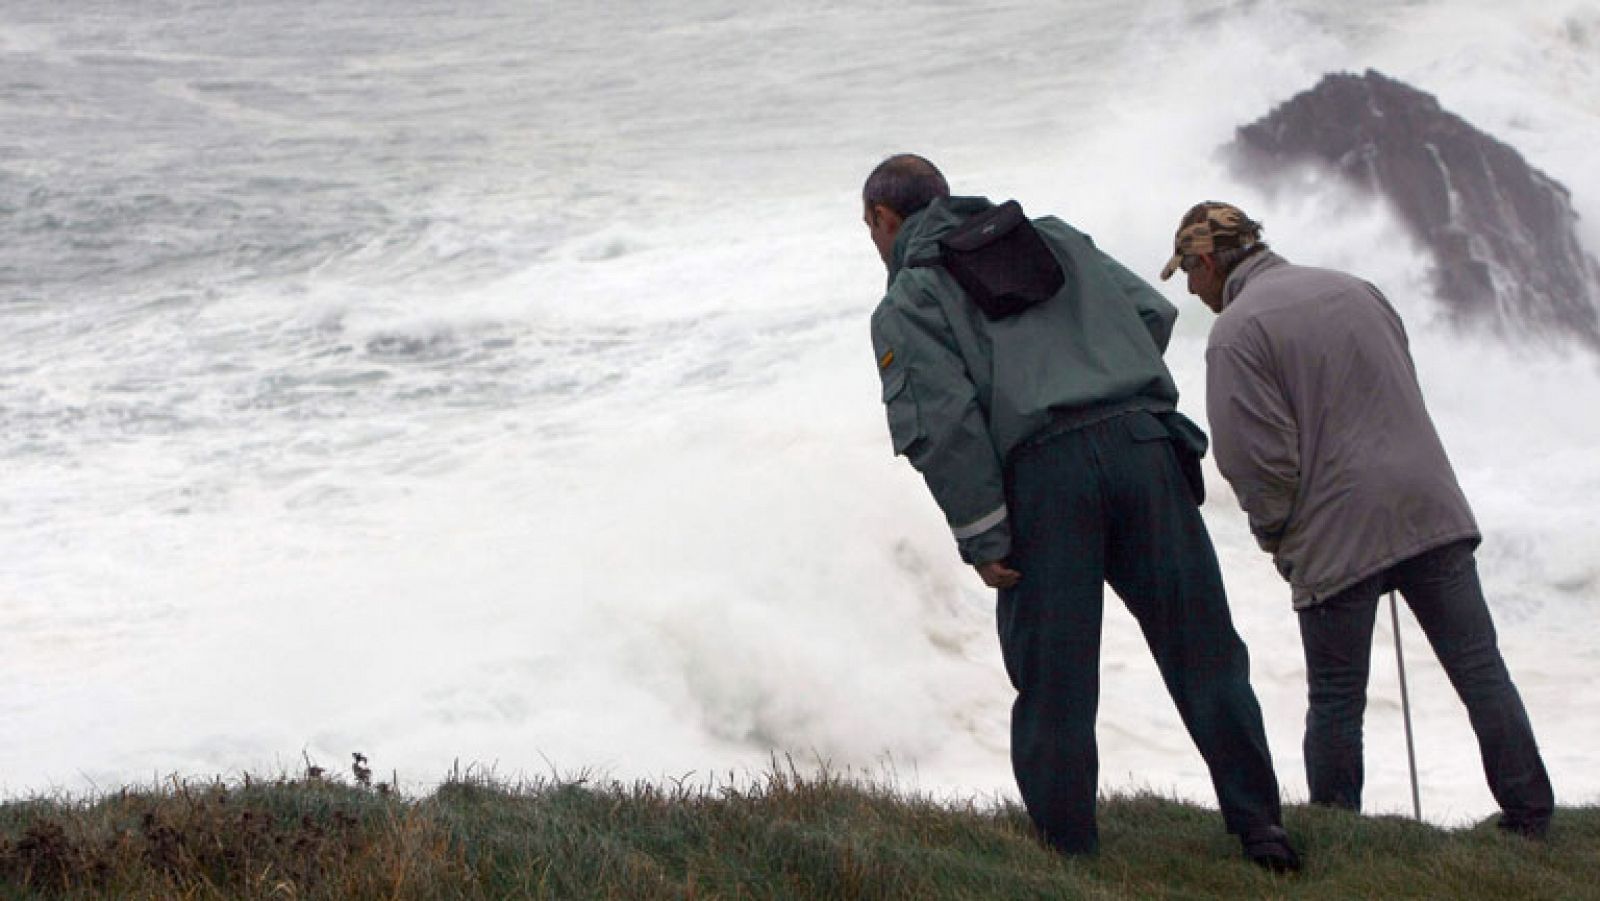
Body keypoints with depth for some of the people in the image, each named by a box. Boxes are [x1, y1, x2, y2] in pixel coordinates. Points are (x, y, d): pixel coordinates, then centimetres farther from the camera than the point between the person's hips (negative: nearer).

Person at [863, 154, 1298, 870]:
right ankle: (1259, 826, 7)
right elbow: (1152, 312, 18)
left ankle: (1068, 856, 9)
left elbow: (942, 420, -6)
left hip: (1041, 474, -4)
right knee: (1202, 650, 7)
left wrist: (981, 538, -5)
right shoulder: (1056, 238, 26)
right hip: (1142, 443, 4)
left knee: (1054, 684, 5)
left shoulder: (907, 302, 9)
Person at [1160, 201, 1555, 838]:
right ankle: (1530, 818, 8)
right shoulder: (1354, 290, 15)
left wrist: (1275, 535, 6)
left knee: (1336, 701, 5)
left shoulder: (1236, 332, -7)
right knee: (1480, 669, 6)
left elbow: (1255, 457, -11)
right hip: (1431, 509, 5)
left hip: (1337, 534, -5)